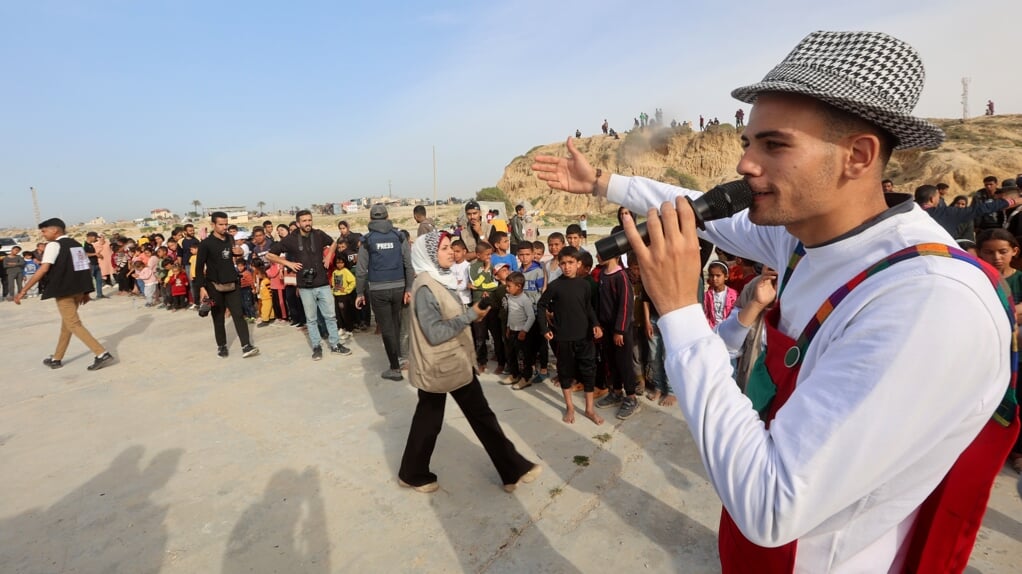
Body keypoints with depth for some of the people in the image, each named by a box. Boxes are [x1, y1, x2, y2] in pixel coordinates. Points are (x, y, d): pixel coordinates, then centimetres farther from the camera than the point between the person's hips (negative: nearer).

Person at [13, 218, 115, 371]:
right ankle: (56, 359, 29)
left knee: (74, 325, -5)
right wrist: (86, 291, 17)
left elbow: (43, 269, -17)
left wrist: (23, 290, -15)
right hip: (78, 290, 8)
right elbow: (85, 268, 13)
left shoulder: (54, 245, -9)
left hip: (64, 291, -8)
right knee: (66, 324, 18)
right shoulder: (77, 244, 13)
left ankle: (102, 354, -15)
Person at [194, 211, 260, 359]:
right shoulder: (206, 243, -8)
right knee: (218, 318, 7)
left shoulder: (230, 239, 6)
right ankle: (221, 346, 21)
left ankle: (246, 346, -8)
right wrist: (202, 287, -15)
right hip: (214, 286, -3)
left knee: (239, 314, -4)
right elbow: (199, 267, -8)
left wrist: (239, 252, -1)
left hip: (232, 283, 3)